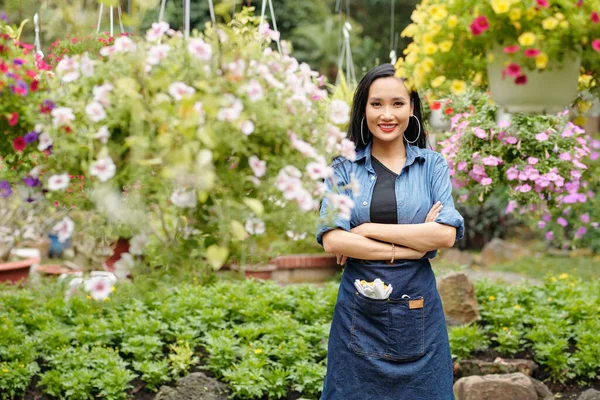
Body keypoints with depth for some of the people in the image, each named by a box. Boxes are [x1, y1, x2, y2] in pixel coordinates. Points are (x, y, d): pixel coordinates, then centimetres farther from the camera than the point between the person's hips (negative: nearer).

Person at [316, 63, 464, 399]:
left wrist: (368, 230, -13)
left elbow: (447, 234, -11)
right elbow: (331, 240, -11)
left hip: (417, 307, 0)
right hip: (359, 306, 0)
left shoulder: (433, 164, 2)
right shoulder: (344, 167, 2)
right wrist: (412, 246, -14)